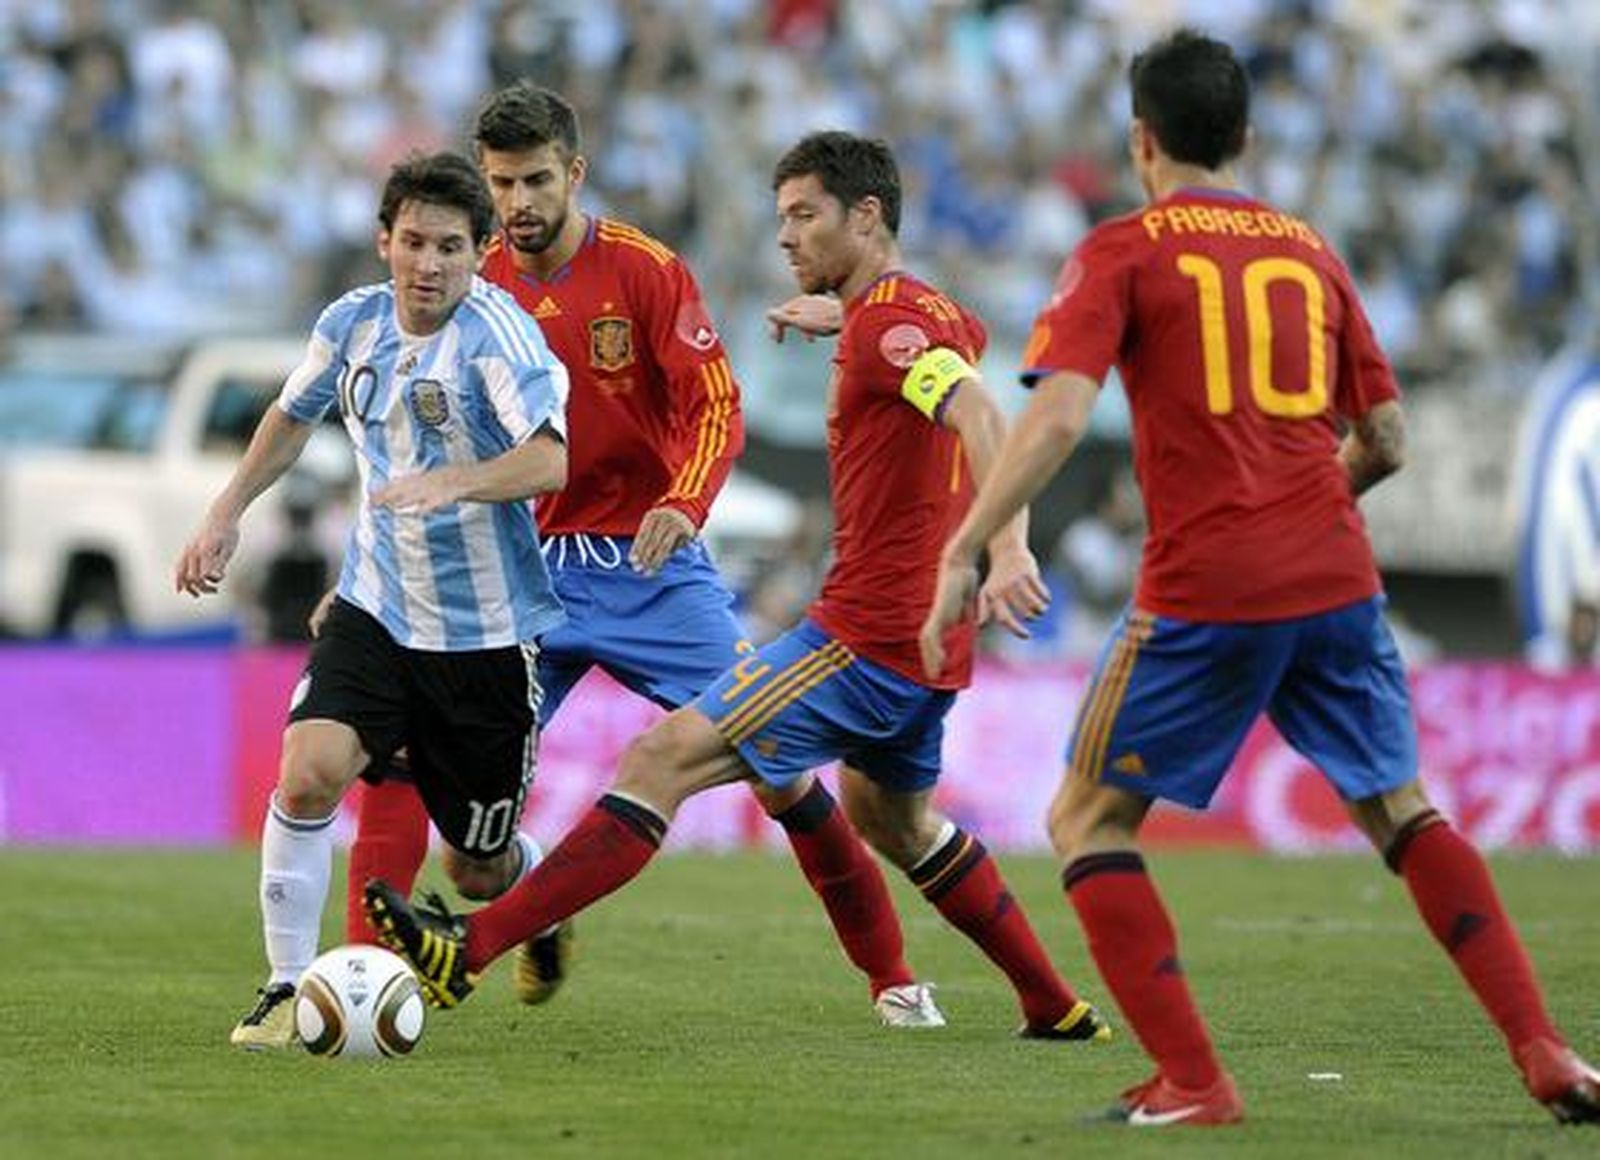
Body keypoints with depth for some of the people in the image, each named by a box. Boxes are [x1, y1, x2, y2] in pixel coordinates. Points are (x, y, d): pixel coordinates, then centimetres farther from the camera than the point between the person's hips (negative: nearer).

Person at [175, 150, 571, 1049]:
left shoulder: (495, 330, -19)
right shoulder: (354, 323, -1)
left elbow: (551, 460, -34)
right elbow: (293, 417, 21)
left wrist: (449, 483, -49)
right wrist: (227, 515, 17)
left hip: (489, 630, -4)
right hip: (377, 607, 4)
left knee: (478, 868, 7)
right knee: (308, 772, -21)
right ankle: (289, 990, -9)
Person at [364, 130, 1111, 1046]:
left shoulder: (888, 323, -14)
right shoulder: (934, 312, 15)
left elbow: (979, 414, -32)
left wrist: (1008, 549, -46)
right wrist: (834, 315, 52)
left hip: (871, 636, -10)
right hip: (929, 638, 10)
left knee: (665, 758, -16)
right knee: (894, 819, 33)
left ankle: (470, 951, -24)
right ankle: (1059, 1009, 38)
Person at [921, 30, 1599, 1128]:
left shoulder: (1123, 253, 1)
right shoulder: (1311, 251, 15)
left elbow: (1058, 417, -13)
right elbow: (1387, 440, 16)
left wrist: (962, 553, -14)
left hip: (1205, 593, -5)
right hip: (1336, 578, 5)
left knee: (1089, 820, 8)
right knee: (1402, 809, 19)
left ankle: (1192, 1082, -2)